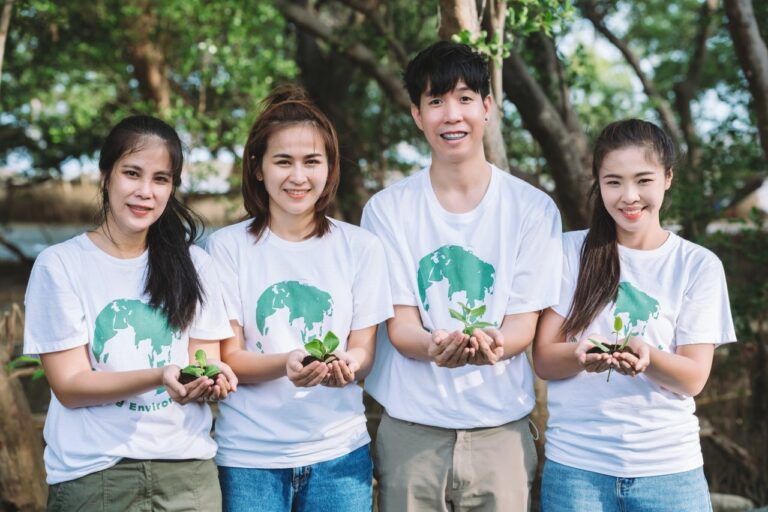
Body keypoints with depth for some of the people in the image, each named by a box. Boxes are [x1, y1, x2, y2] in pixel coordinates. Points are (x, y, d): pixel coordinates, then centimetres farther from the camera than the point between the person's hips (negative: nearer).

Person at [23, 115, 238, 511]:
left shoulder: (192, 264, 4)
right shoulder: (59, 265, -6)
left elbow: (207, 361, 4)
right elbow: (69, 386, -10)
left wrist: (210, 379, -20)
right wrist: (160, 377, -25)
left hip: (188, 468, 3)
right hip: (94, 475, -3)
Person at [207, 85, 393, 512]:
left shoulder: (361, 247, 1)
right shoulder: (228, 246, -3)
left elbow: (363, 351, 2)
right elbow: (230, 358, -5)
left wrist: (346, 364, -22)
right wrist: (286, 364, -25)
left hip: (338, 450, 1)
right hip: (249, 455, -1)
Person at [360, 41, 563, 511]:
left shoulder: (534, 208, -1)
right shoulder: (388, 208, 0)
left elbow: (524, 324, -3)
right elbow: (398, 324, -3)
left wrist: (495, 345, -26)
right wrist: (434, 346, -26)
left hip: (500, 428, 0)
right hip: (410, 430, 0)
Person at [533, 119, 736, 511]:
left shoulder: (699, 265, 0)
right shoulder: (571, 252, 0)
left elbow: (694, 378, -4)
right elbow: (543, 360, -3)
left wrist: (646, 355, -24)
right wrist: (581, 355, -24)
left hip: (669, 468, 0)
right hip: (575, 466, 0)